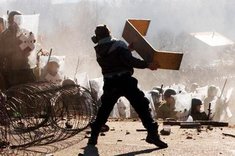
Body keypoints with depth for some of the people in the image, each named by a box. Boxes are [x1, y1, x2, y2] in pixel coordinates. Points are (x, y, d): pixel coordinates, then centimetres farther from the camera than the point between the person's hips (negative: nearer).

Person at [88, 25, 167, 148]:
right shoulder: (118, 45, -9)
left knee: (104, 110, 20)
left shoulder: (99, 51, 8)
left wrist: (127, 49, 19)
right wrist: (147, 65, -14)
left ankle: (93, 136, 21)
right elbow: (129, 61, -18)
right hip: (125, 81, -5)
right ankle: (152, 134, -12)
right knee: (141, 107, -3)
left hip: (110, 85, 5)